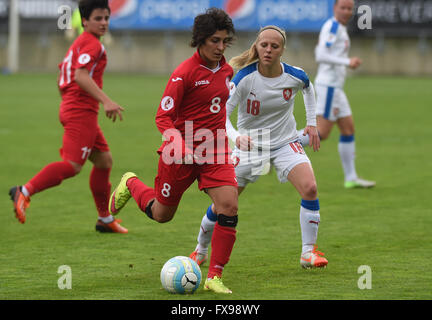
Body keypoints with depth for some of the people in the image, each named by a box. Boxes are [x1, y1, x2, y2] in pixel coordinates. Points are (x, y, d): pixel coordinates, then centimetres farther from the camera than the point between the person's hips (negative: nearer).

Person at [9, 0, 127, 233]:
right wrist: (106, 101, -31)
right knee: (72, 165, -17)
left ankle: (105, 219, 18)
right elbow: (81, 76, -24)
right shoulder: (92, 44, -10)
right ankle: (24, 192, -19)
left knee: (104, 161, 13)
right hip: (82, 111, -11)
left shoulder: (78, 44, 21)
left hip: (70, 108, 11)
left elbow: (61, 79, 26)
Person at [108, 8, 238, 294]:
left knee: (229, 206, -17)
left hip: (214, 151, 4)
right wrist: (177, 141, -34)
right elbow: (163, 117, -18)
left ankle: (215, 277, -9)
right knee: (162, 214, 12)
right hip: (182, 152, -4)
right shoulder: (185, 72, -17)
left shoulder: (226, 70, 3)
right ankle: (131, 185, 46)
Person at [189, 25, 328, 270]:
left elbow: (309, 87, 14)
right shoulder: (244, 77, -21)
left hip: (285, 142, 1)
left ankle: (309, 252, -8)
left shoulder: (295, 76, -12)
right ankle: (200, 251, 27)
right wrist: (236, 136, -44)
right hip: (250, 144, -1)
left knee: (310, 188, -23)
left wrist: (312, 124, 12)